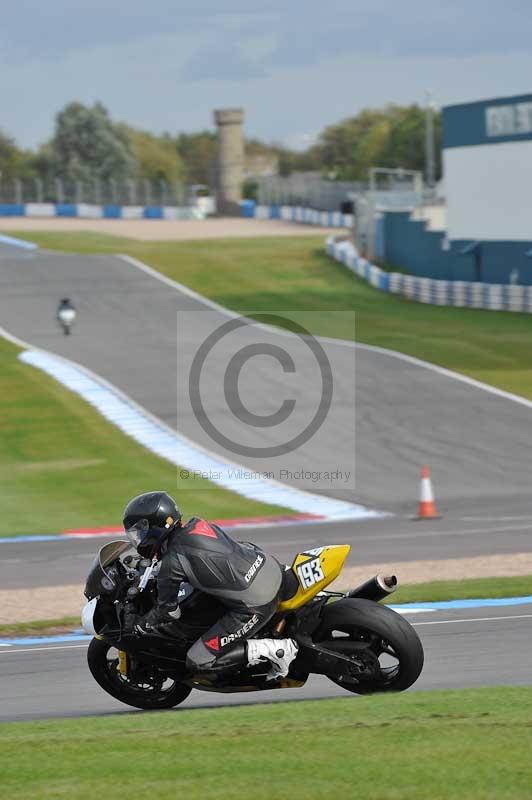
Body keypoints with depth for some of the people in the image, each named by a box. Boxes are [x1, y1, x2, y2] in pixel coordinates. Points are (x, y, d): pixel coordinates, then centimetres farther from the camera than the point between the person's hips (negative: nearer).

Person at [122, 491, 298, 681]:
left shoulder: (172, 561, -12)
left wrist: (137, 625, 16)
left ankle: (275, 649, -7)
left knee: (197, 663, -1)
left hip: (254, 607, -8)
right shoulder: (197, 524, 9)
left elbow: (168, 611, -1)